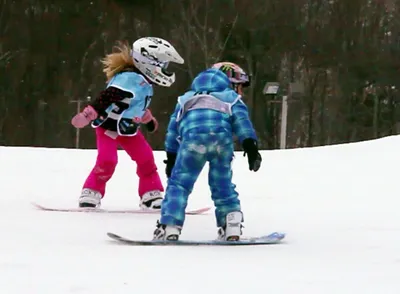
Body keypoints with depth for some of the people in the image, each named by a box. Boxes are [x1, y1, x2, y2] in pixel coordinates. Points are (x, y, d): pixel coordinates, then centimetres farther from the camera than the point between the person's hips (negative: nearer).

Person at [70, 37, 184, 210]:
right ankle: (91, 193, -4)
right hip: (108, 125, -9)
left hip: (128, 128, 9)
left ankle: (152, 197, 12)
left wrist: (148, 118, 38)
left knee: (146, 159, 4)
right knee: (107, 161, -20)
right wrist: (88, 115, -43)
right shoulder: (130, 79, -28)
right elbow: (106, 97, -36)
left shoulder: (143, 81, 4)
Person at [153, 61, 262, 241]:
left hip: (193, 135, 0)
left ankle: (170, 227, -11)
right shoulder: (232, 98, 31)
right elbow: (241, 120, 11)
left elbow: (173, 126, 33)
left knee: (179, 182, 2)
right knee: (222, 184, 15)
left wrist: (171, 156, 33)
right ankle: (232, 226, 8)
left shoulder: (187, 98, 41)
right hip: (222, 135, 0)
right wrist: (250, 146, 0)